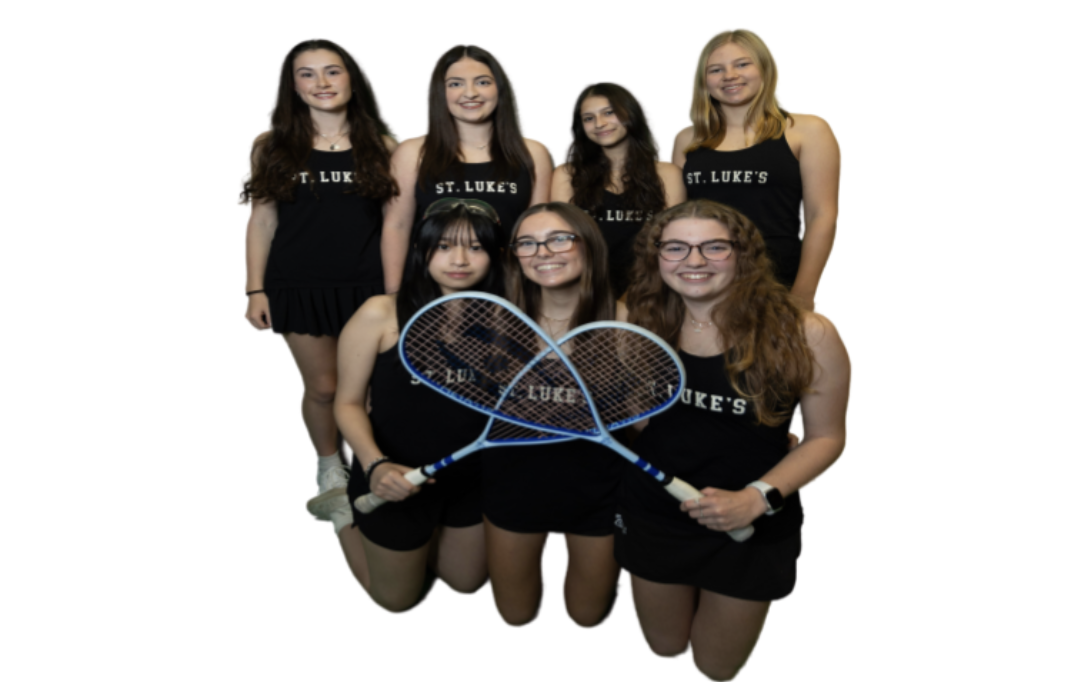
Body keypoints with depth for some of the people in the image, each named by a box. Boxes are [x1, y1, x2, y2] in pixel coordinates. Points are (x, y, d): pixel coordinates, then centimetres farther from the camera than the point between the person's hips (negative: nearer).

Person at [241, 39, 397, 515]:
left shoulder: (380, 146, 3)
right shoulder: (272, 146, 3)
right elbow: (262, 221, 5)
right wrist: (255, 290, 1)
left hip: (367, 285, 0)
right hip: (299, 287, 0)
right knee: (322, 387, 6)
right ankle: (331, 472, 30)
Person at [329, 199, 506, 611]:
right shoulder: (380, 314, -19)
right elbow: (349, 403, -12)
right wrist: (375, 465, -26)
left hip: (474, 478, 4)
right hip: (398, 481, -3)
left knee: (467, 582, 28)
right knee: (397, 599, 22)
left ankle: (425, 538, 54)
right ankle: (348, 515, 43)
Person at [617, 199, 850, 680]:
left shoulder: (805, 334, -20)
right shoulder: (643, 323, -10)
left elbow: (826, 437, -10)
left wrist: (757, 498, -21)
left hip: (751, 527, -2)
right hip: (651, 517, 3)